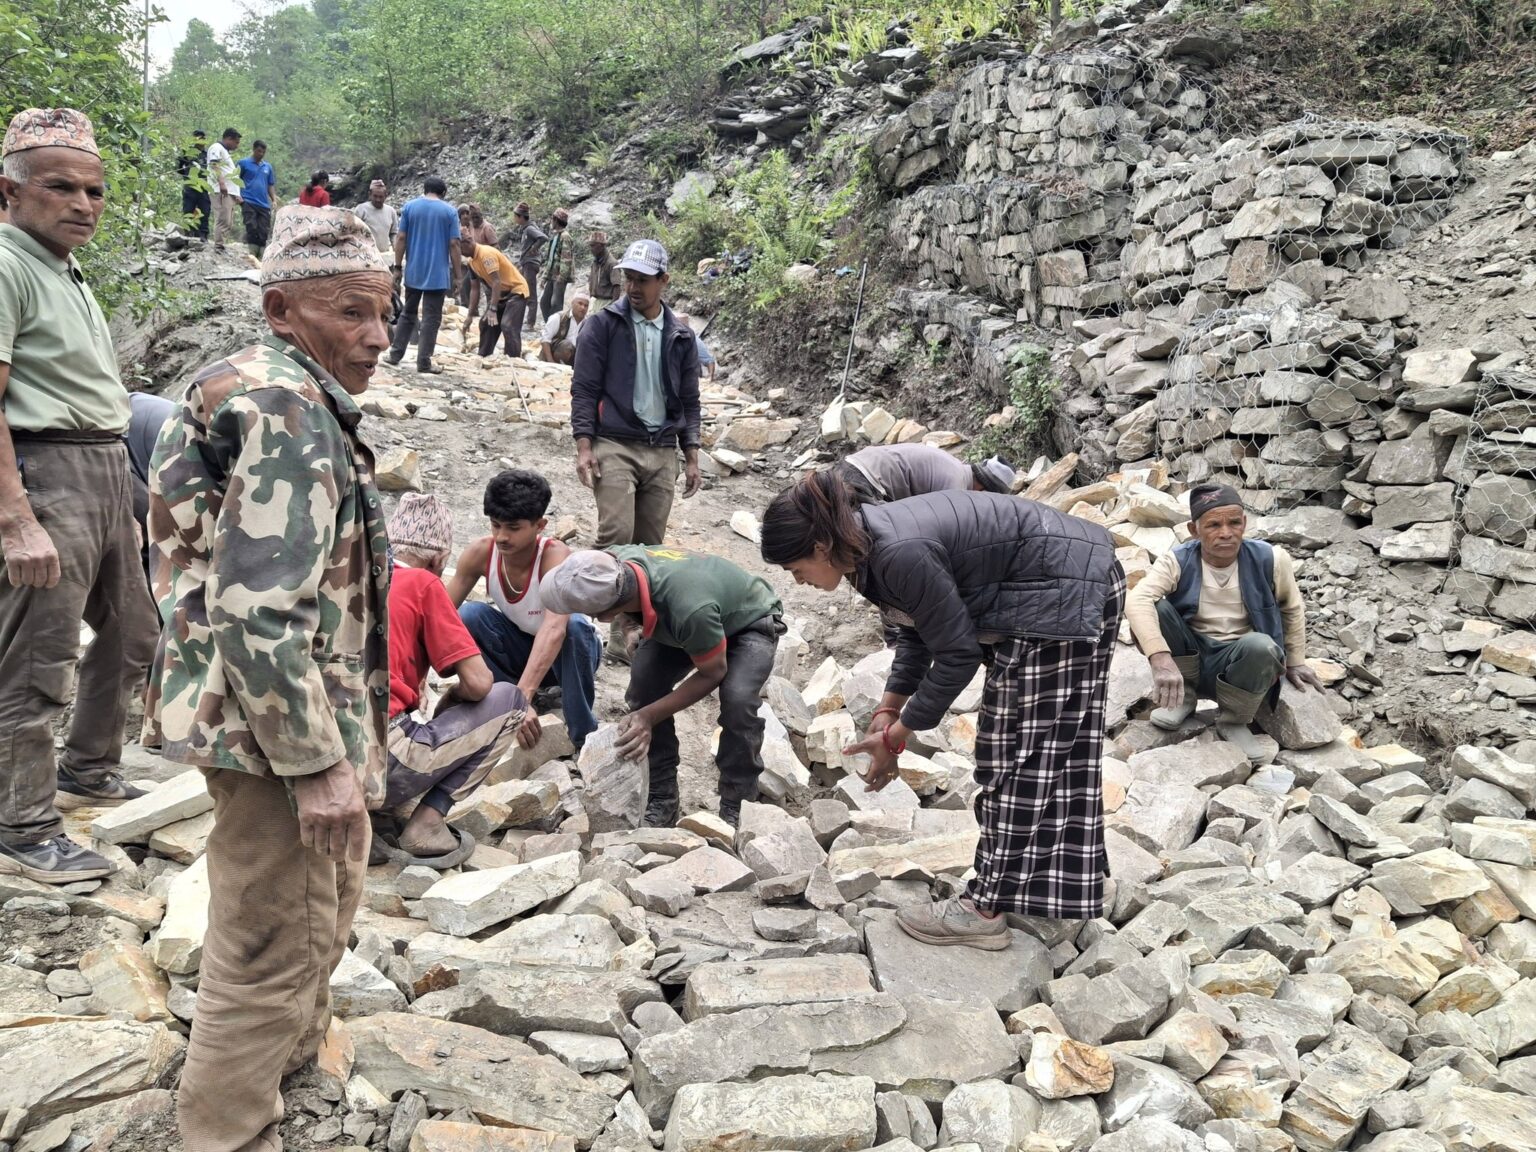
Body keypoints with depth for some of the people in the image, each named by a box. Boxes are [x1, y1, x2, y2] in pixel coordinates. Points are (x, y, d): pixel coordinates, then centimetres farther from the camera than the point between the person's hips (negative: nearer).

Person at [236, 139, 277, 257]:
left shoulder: (268, 167, 16)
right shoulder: (244, 163, 2)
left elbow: (271, 185, 20)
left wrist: (274, 200, 8)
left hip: (264, 204, 4)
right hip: (248, 202, -4)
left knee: (264, 232, 2)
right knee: (252, 229, -11)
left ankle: (261, 257, 7)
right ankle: (253, 254, -5)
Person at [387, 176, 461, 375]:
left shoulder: (409, 206, 3)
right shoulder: (450, 211, -3)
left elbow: (400, 238, 1)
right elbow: (454, 244, -6)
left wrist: (397, 266, 8)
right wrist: (456, 274, -1)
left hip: (413, 271, 3)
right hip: (438, 273, -3)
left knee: (408, 313, 17)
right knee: (431, 318, 0)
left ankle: (395, 353, 18)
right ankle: (423, 361, -1)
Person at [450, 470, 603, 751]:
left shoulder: (555, 556, -33)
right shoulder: (481, 553, -20)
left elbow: (554, 629, -48)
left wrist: (523, 696, -60)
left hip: (566, 652, -3)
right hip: (519, 649, 3)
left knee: (574, 625, -37)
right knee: (469, 616, -24)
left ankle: (584, 735, -18)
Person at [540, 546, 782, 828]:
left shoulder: (689, 609, -47)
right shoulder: (616, 561, -29)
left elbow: (713, 673, -27)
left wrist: (649, 716, -30)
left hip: (751, 622, -6)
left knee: (737, 700, -31)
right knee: (644, 684, -15)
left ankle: (735, 810, -10)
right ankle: (662, 802, -2)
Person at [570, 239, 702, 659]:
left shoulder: (681, 337, 12)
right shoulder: (603, 325, 2)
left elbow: (689, 401, 17)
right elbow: (584, 388, -1)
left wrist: (691, 458, 11)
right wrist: (584, 446, -10)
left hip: (662, 452, 4)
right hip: (614, 446, -4)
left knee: (650, 545, 4)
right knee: (616, 536, -17)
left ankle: (637, 626, 12)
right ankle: (619, 629, -14)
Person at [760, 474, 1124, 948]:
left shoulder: (900, 554, -29)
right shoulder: (869, 542, 0)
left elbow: (957, 653, -21)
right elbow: (922, 628, 12)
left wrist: (895, 736, -13)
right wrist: (888, 709, 5)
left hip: (1066, 593, -10)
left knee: (1022, 751, -5)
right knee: (1056, 749, 17)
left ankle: (986, 910, 3)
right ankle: (1060, 888, 29)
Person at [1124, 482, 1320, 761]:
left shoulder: (1270, 560, -9)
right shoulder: (1177, 562, -14)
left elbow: (1293, 609, 11)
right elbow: (1136, 601, -33)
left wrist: (1295, 662, 13)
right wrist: (1161, 660, -46)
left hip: (1237, 665, 0)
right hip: (1188, 659, 0)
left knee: (1259, 646, -36)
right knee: (1154, 609, -27)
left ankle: (1234, 721, -7)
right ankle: (1182, 696, -5)